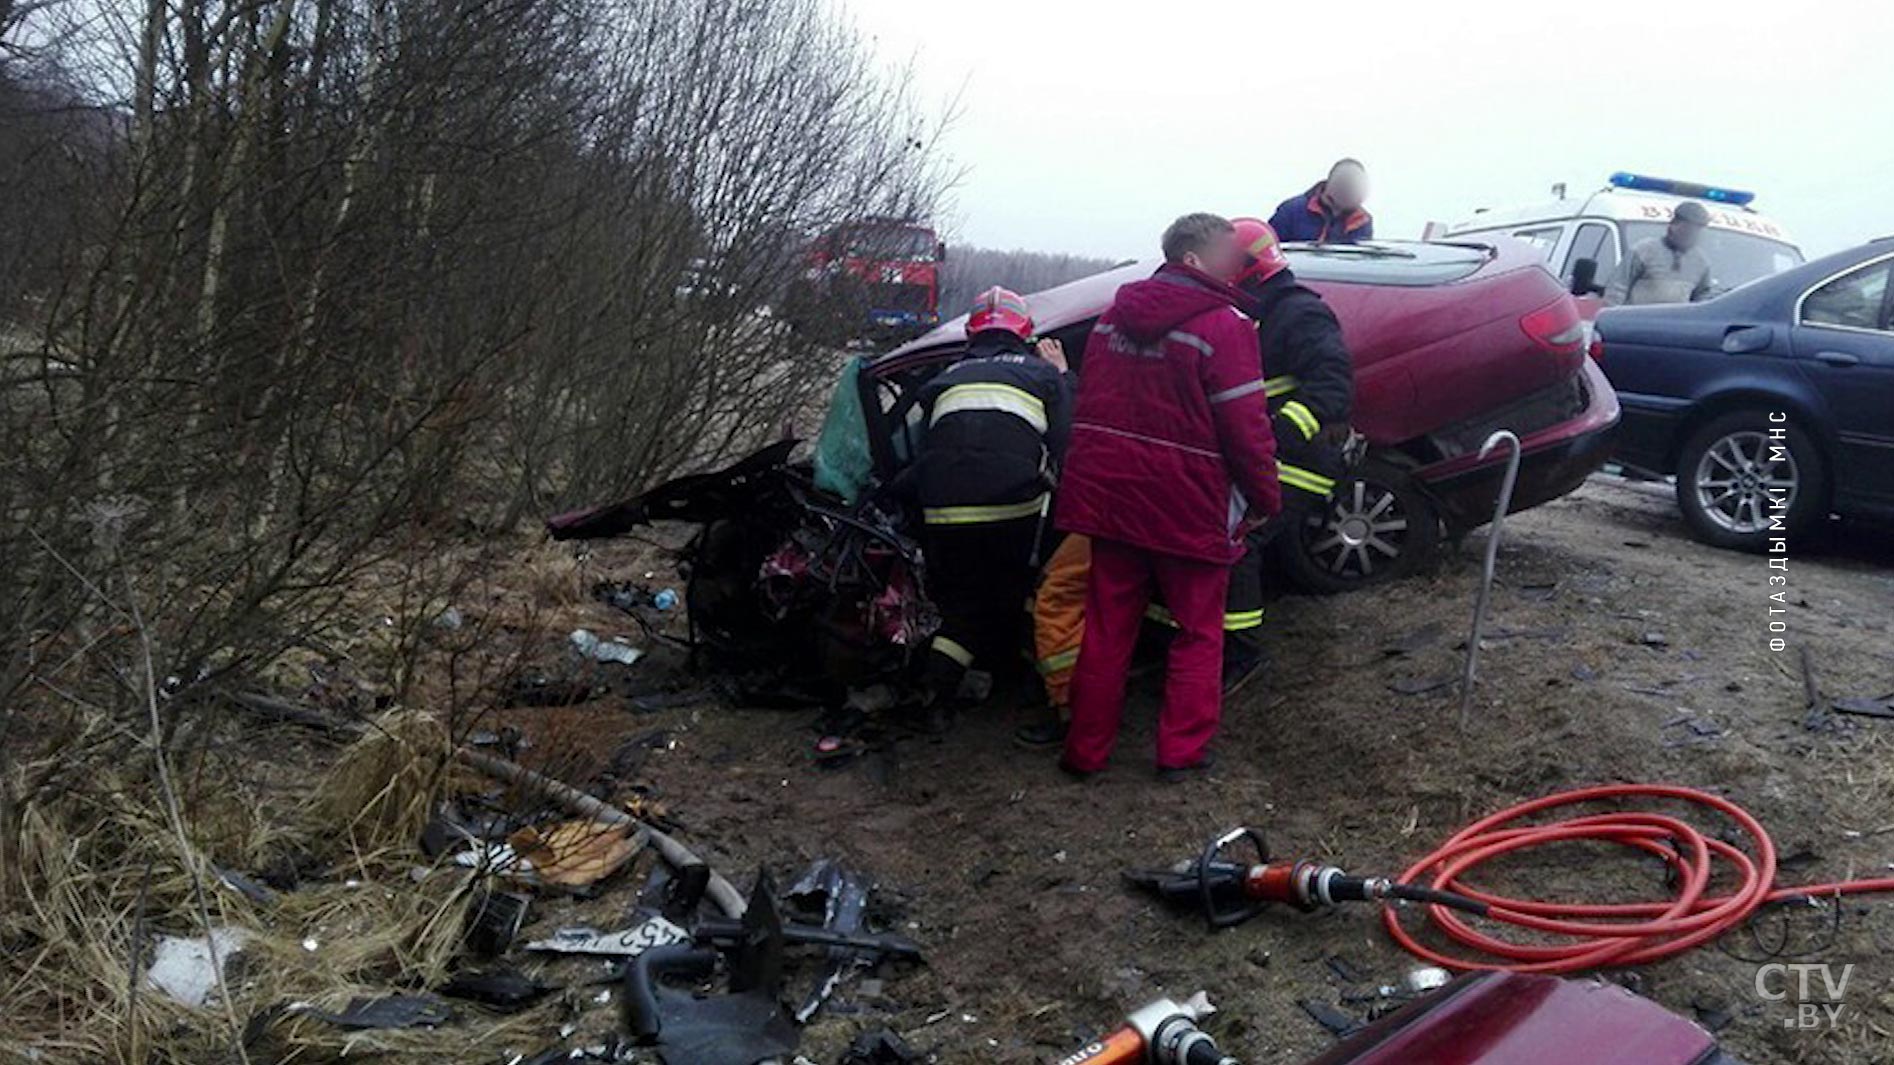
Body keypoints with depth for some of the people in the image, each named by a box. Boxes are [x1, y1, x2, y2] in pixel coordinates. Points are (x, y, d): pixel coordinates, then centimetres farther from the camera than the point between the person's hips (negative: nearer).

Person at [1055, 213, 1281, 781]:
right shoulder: (1224, 327, -13)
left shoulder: (1113, 317, 10)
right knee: (1199, 631, 11)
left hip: (1108, 496, 6)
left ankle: (1086, 749, 18)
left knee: (1107, 627, 13)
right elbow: (1246, 429, -16)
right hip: (1189, 509, -6)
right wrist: (1265, 499, -3)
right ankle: (1182, 749, 13)